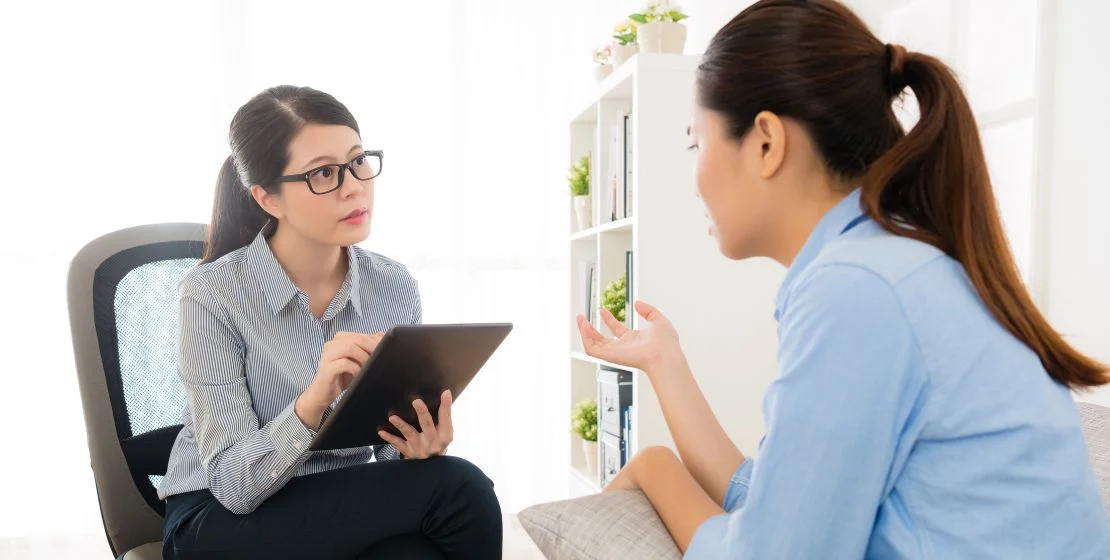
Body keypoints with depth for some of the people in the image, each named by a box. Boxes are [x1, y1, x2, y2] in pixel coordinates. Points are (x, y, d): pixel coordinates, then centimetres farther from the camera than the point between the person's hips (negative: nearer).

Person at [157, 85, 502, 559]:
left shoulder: (396, 288, -6)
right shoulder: (212, 293, -16)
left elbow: (391, 459, 0)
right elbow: (234, 486, -19)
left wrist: (416, 449, -23)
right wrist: (312, 402, -36)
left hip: (347, 515, 4)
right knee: (456, 488, -25)